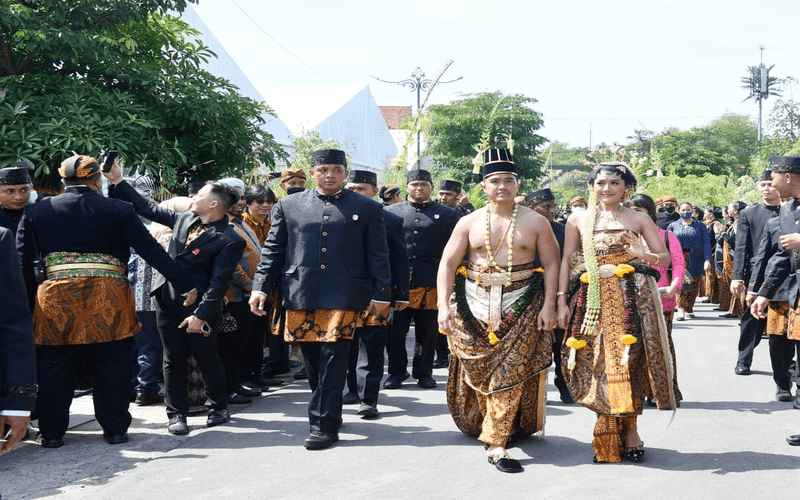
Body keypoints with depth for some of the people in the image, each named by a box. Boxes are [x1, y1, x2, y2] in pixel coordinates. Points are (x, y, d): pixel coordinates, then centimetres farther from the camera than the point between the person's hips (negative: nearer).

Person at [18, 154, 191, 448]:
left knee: (54, 368, 12)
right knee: (112, 367, 11)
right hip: (109, 299, -1)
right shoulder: (119, 211, 1)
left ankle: (51, 433, 18)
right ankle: (115, 430, 17)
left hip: (55, 299, 1)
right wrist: (184, 285, -1)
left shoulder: (37, 212, 6)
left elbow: (22, 261, 4)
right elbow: (153, 251, -2)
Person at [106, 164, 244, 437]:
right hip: (168, 301, 6)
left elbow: (218, 282, -18)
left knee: (207, 359, 7)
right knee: (174, 360, 10)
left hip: (199, 307, -6)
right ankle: (176, 413, 19)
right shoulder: (184, 219, 6)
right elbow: (149, 208, 13)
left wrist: (201, 314, -22)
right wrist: (118, 181, 10)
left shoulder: (229, 240, -15)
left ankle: (219, 407, 27)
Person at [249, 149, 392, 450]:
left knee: (332, 360, -7)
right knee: (312, 360, 10)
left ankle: (324, 425, 0)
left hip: (343, 297, -2)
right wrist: (261, 286, 1)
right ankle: (330, 412, 29)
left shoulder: (367, 208, 6)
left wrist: (381, 294, 1)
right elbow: (273, 250, 9)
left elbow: (378, 255, 5)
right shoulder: (288, 206, 10)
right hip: (300, 296, 3)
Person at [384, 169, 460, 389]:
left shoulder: (447, 214, 6)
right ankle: (396, 372, 17)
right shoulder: (391, 212, 8)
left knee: (427, 333, 8)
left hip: (431, 283, 0)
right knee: (395, 331, 3)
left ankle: (423, 373, 21)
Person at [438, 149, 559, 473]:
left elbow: (552, 264, 2)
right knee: (477, 369, 6)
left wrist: (548, 306, -8)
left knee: (510, 372, -8)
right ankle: (482, 425, 30)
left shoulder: (535, 222, 2)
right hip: (476, 305, 2)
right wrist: (444, 306, -9)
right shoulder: (469, 223, 4)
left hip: (521, 305, -1)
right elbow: (448, 264, 1)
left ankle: (496, 443, -5)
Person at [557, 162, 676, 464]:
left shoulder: (639, 219, 8)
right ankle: (608, 434, 11)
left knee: (628, 361, -4)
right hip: (592, 300, 1)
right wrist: (562, 301, 1)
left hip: (630, 299, -1)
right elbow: (567, 261, 8)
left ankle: (629, 430, 10)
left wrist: (642, 255, -13)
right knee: (597, 363, 0)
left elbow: (666, 257, 8)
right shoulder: (578, 220, 10)